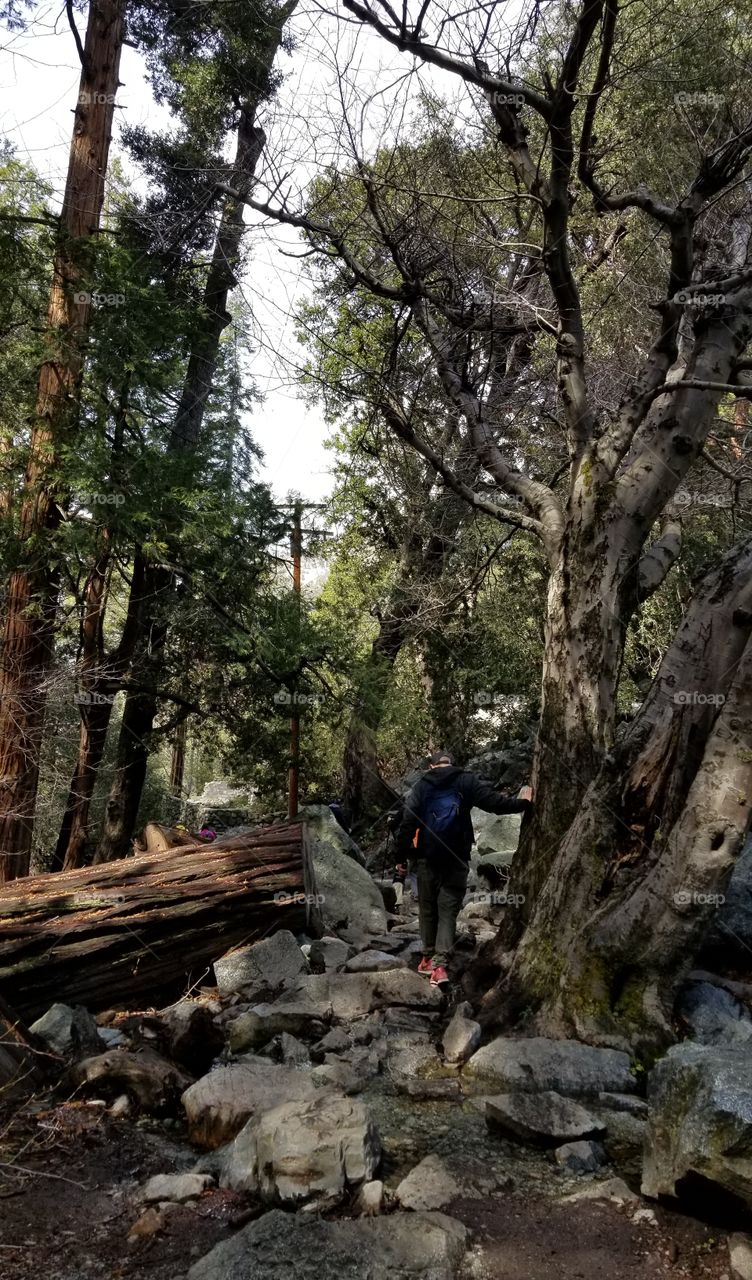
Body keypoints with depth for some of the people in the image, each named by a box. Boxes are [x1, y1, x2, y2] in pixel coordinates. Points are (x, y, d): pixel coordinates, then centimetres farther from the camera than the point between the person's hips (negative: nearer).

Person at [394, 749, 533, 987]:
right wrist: (521, 803, 7)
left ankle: (428, 958, 21)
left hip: (428, 858, 1)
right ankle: (440, 964, -8)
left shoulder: (422, 785, 5)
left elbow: (407, 822, 0)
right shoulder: (467, 782, 1)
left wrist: (402, 854, 4)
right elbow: (493, 801, -7)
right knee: (448, 911, 3)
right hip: (457, 858, -1)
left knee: (428, 909, 15)